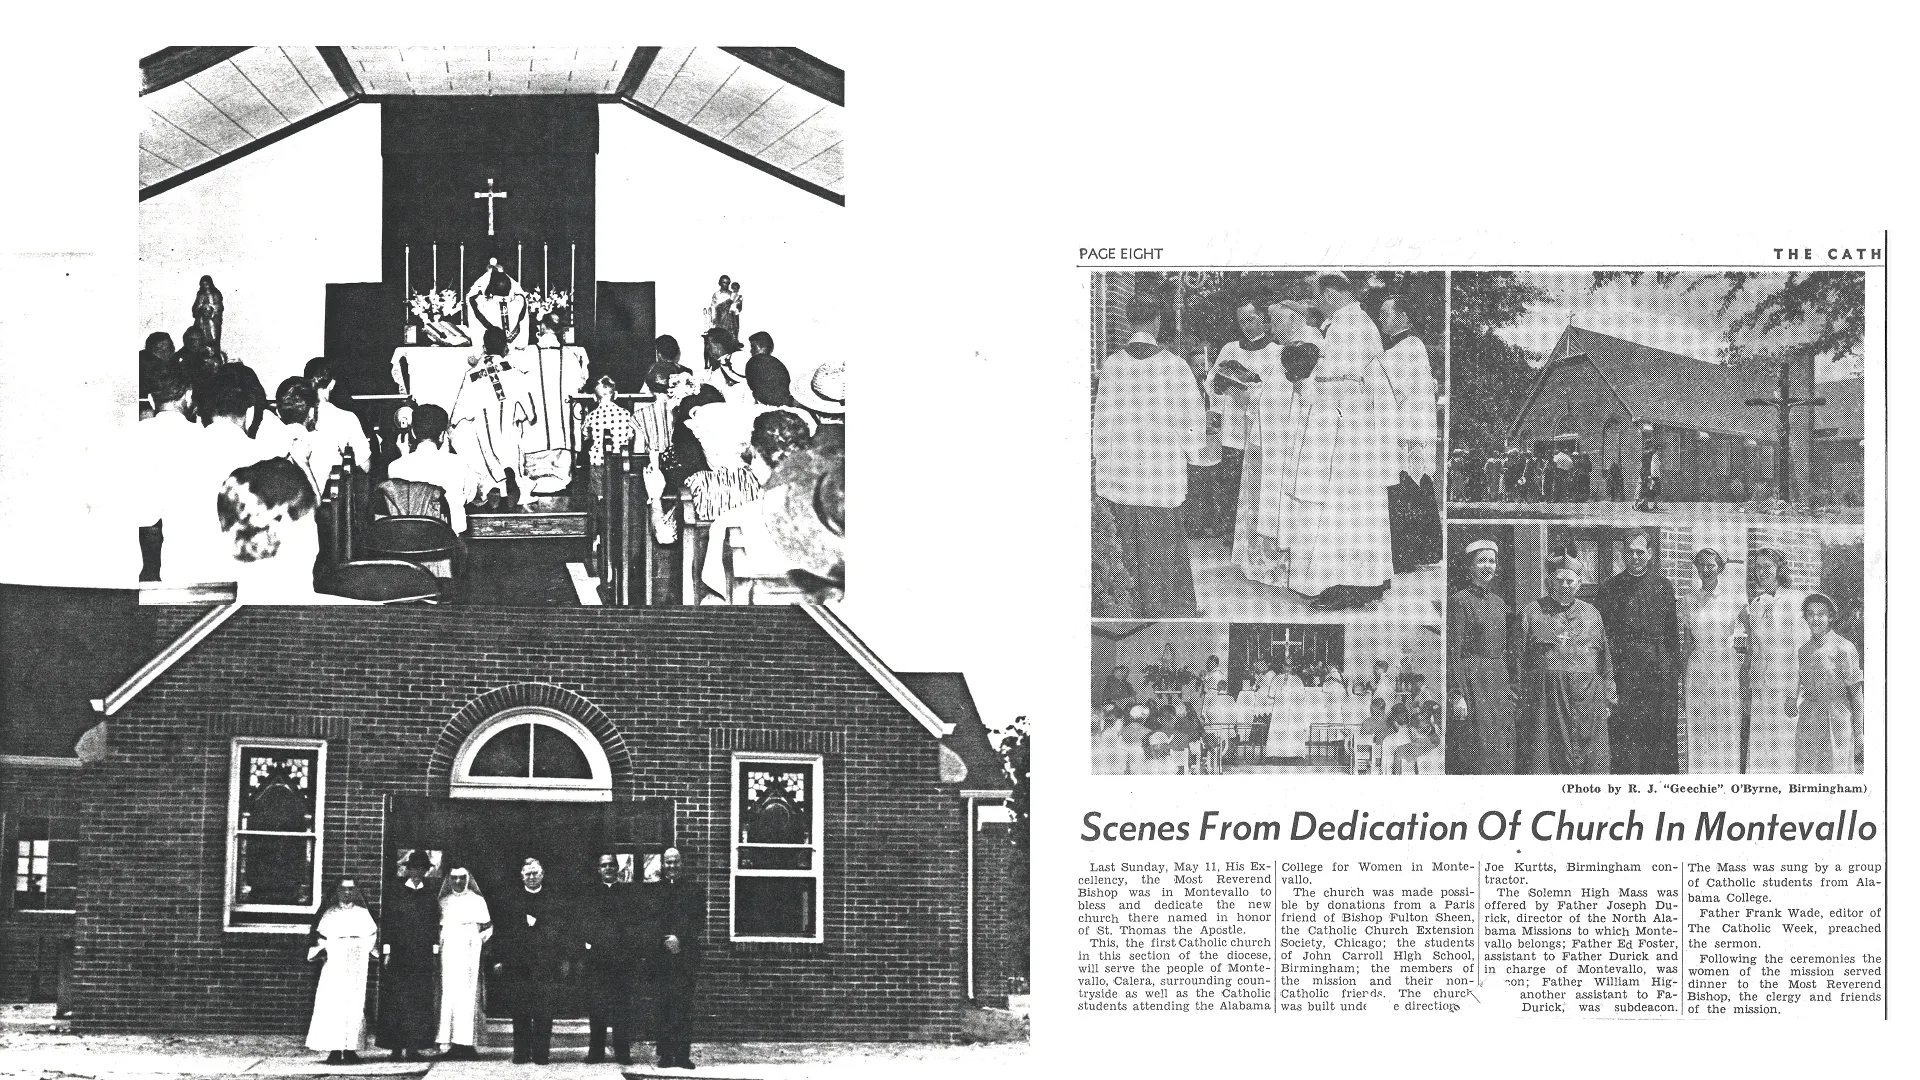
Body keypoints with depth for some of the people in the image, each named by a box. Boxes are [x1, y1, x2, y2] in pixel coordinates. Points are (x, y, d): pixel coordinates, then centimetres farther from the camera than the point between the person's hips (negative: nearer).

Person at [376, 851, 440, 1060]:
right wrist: (386, 952, -5)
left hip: (423, 958, 2)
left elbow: (435, 927, 11)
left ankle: (413, 1047, -5)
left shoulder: (431, 897, 12)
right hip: (398, 956, -2)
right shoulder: (393, 895, 6)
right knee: (397, 1001, -4)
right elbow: (386, 925, 3)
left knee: (420, 1002, -5)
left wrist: (435, 954, 4)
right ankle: (397, 1047, -1)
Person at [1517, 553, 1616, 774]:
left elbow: (1606, 663, 18)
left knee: (1592, 760, -2)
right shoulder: (1531, 613, 8)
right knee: (1543, 756, -8)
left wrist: (1608, 698, 10)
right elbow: (1519, 659, 4)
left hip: (1586, 697, 3)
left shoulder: (1592, 614, 17)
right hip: (1544, 696, -3)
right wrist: (1519, 697, -3)